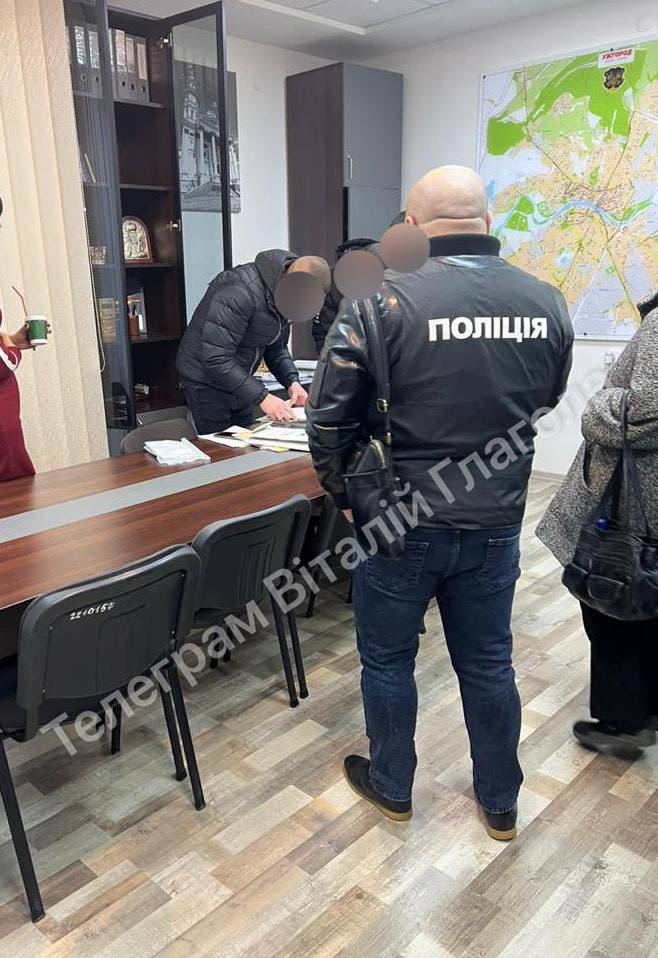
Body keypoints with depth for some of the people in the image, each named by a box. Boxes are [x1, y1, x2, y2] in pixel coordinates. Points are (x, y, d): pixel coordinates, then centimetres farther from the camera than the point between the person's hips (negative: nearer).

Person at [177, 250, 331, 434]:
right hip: (207, 382, -7)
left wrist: (292, 381, -10)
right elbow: (215, 359, -32)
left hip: (238, 382, 8)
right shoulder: (240, 291, -29)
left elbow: (276, 347, 8)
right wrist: (261, 397, -35)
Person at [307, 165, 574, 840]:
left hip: (401, 523, -3)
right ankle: (500, 803, 38)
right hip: (497, 524, 4)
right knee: (488, 664, 20)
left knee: (387, 660, 18)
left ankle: (391, 787, 39)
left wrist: (343, 492, 4)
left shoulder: (383, 299, -17)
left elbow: (330, 416, -13)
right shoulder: (546, 303, -3)